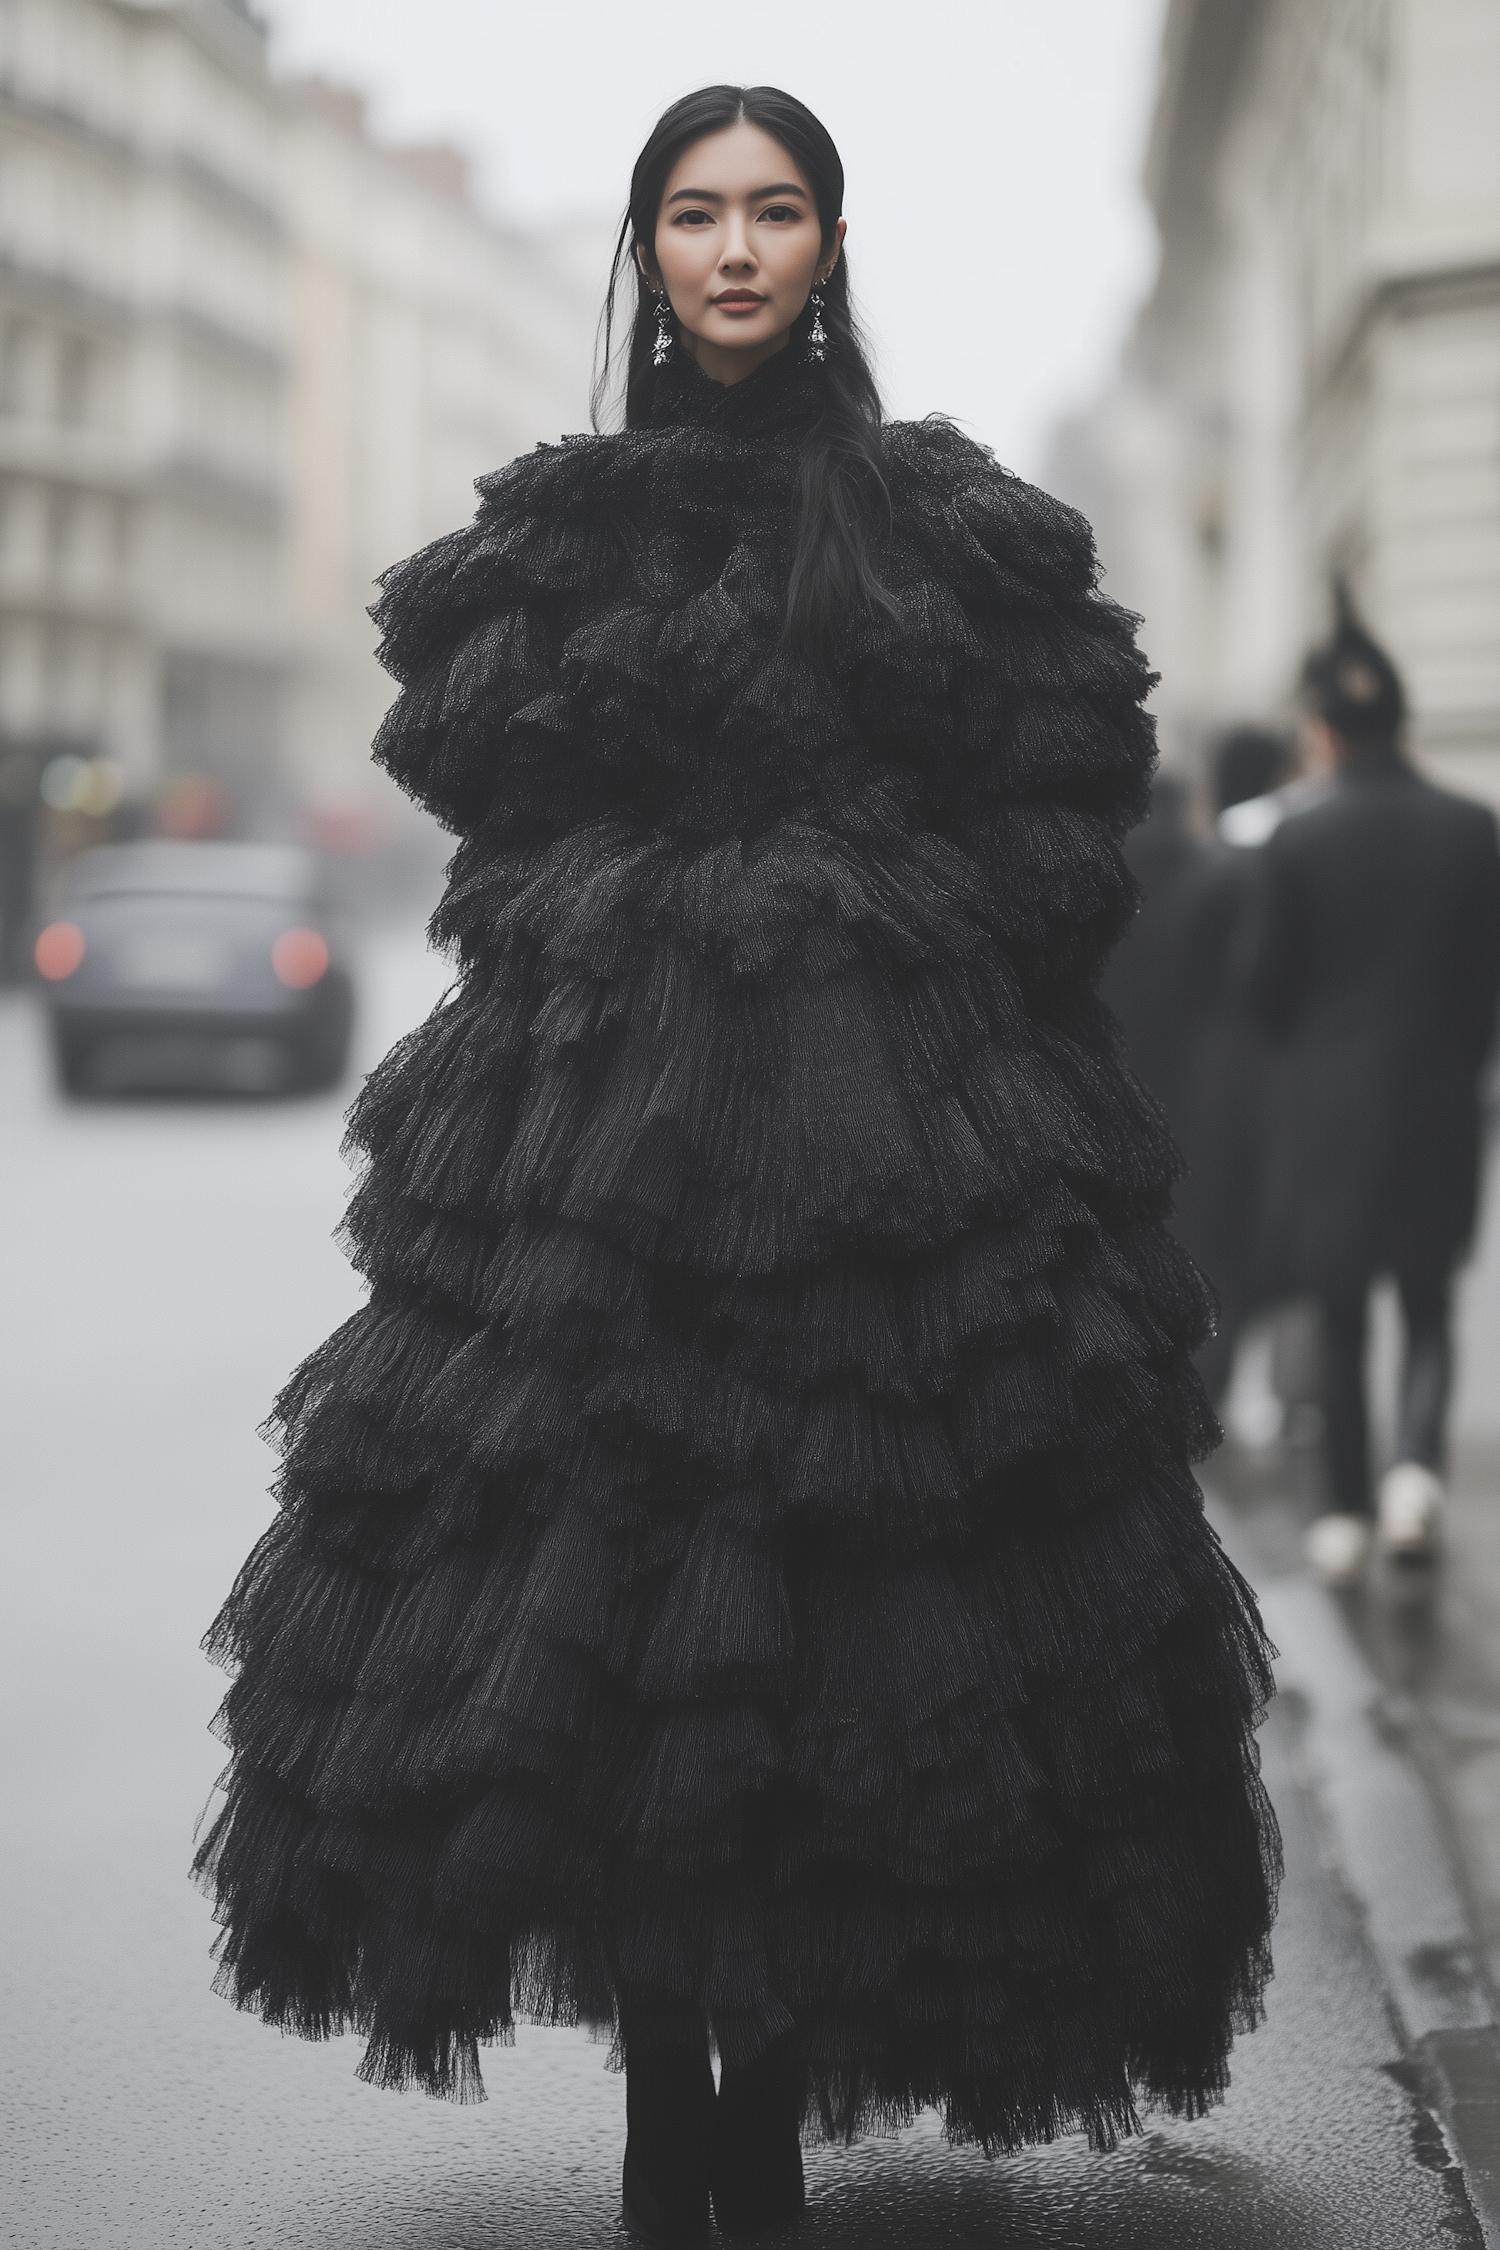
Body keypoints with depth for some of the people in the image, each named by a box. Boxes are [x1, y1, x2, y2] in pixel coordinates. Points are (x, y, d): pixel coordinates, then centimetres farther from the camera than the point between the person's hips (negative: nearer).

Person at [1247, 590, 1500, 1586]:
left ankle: (1348, 1517, 15)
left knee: (1343, 1319, 10)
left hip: (1331, 1101, -1)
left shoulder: (1301, 838, -11)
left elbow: (1269, 982, -4)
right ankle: (1418, 1461, -11)